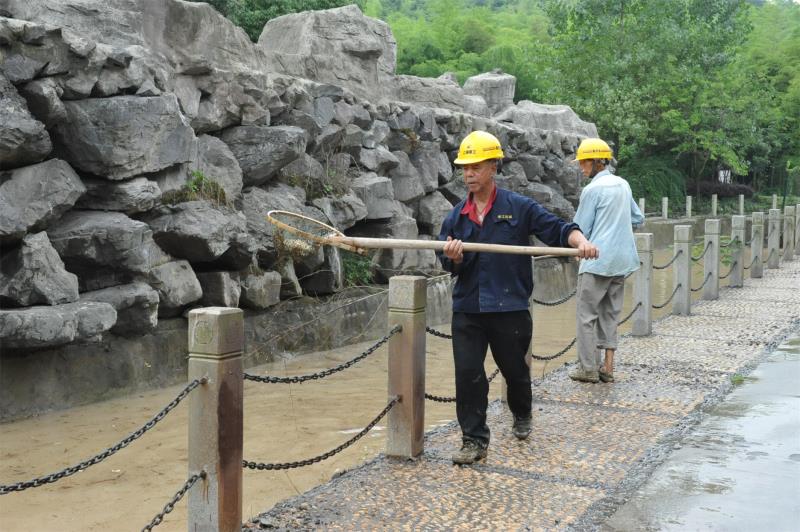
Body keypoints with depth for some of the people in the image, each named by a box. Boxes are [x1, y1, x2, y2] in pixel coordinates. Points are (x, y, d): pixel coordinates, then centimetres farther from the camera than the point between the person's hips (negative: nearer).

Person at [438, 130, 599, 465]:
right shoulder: (455, 217, 7)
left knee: (515, 370, 16)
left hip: (510, 308, -2)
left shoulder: (519, 207, -1)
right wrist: (453, 258, -16)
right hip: (467, 308, 2)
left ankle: (522, 416, 45)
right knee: (467, 374, -4)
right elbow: (451, 266, 8)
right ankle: (474, 441, 7)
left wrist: (580, 240, -26)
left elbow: (557, 228, -5)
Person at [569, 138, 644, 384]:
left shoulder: (592, 190, -12)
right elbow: (637, 218, 20)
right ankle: (608, 367, 13)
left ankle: (588, 367, 3)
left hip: (597, 261, -7)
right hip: (622, 260, 7)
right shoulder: (623, 184, 10)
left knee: (587, 314, 1)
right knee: (611, 313, 12)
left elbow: (580, 230, -10)